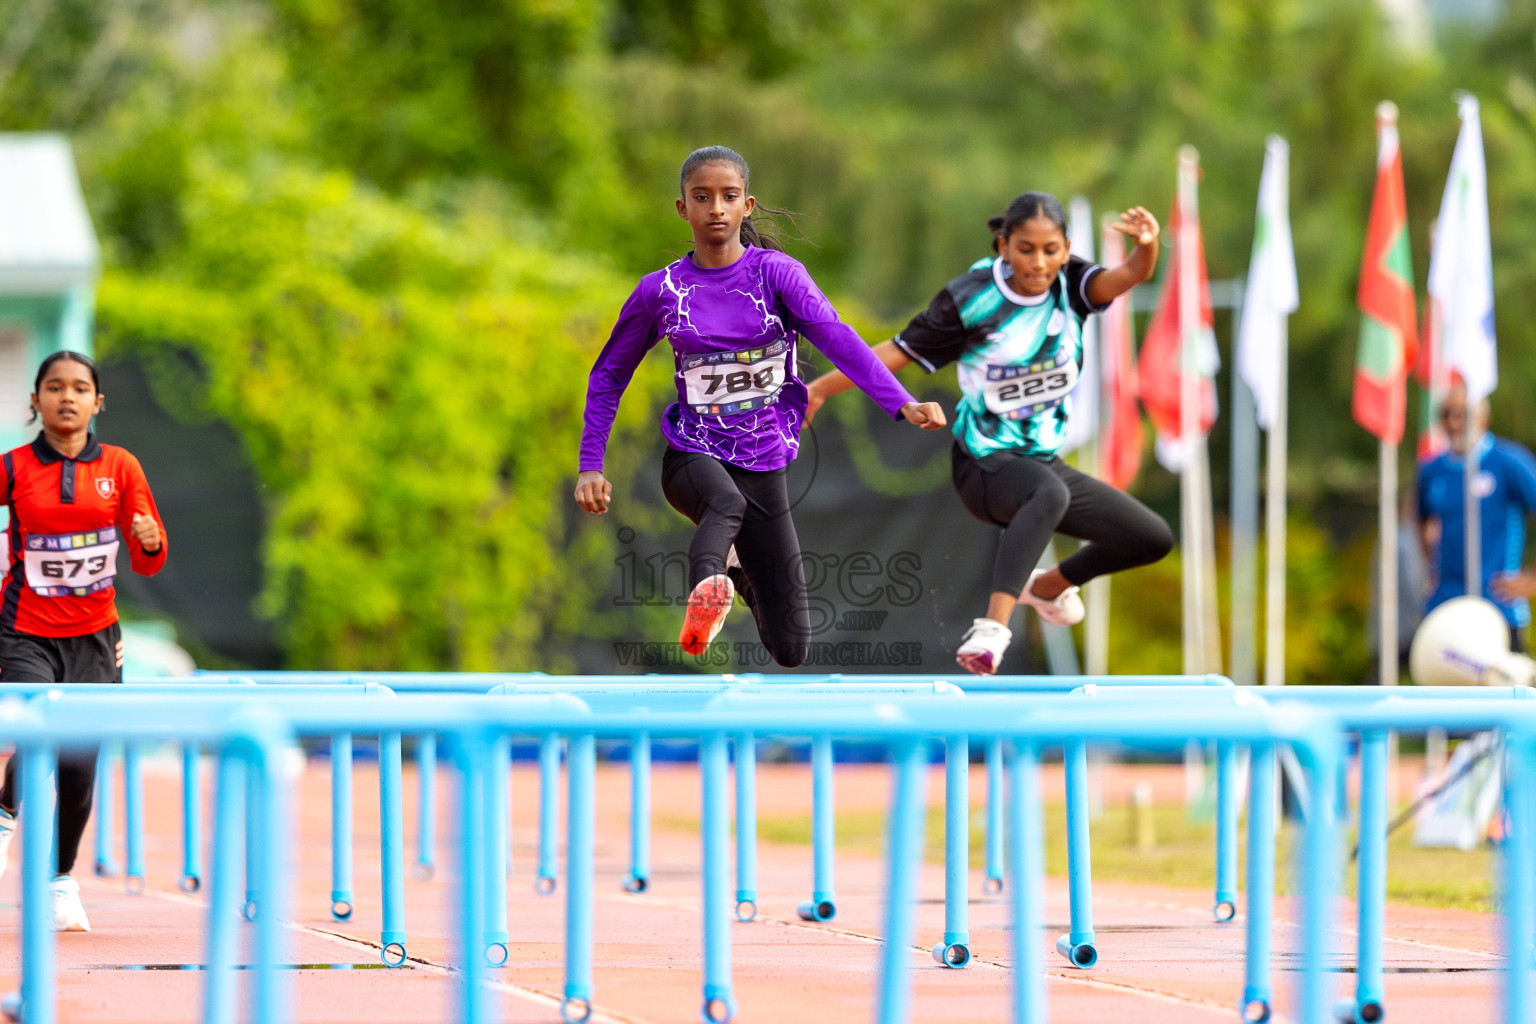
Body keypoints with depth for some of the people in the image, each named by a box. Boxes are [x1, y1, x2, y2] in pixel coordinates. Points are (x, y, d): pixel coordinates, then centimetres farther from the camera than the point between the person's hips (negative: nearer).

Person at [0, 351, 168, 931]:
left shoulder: (120, 467, 2)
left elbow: (147, 562, 5)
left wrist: (150, 541, -16)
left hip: (92, 639, 2)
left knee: (79, 767, -3)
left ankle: (62, 881, 19)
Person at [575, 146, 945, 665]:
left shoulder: (776, 273, -5)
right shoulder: (661, 290, -1)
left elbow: (838, 339, -18)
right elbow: (609, 375, 11)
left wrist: (902, 403, -33)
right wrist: (590, 465, 3)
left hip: (764, 465, 1)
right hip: (693, 456, -1)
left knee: (790, 649, 4)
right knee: (727, 502, -40)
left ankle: (741, 570, 35)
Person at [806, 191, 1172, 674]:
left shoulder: (1070, 284, -5)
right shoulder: (970, 299, -15)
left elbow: (1131, 275, -23)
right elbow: (899, 351, -8)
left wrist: (1148, 245, -46)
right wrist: (819, 389, -8)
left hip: (1042, 464, 6)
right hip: (986, 465, -6)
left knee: (1153, 539, 7)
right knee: (1050, 491, -41)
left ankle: (1048, 585, 33)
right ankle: (991, 630, -58)